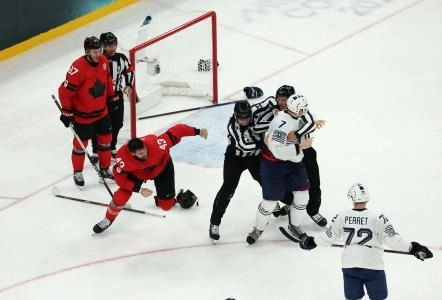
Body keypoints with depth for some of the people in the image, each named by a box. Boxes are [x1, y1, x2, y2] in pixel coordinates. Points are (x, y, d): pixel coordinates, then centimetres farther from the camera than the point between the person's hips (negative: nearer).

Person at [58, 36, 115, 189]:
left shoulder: (104, 61, -7)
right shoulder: (78, 68, -29)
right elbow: (65, 91, -23)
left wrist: (111, 97, 20)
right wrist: (66, 112, -18)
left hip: (101, 111, 6)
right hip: (83, 114, -6)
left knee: (105, 139, 15)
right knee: (81, 143, 7)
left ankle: (105, 169, 32)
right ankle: (77, 173, 25)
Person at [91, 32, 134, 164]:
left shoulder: (121, 58, -4)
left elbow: (129, 71, 15)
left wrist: (129, 85, 4)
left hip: (117, 97, 5)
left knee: (116, 124, 17)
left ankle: (112, 148, 36)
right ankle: (96, 153, 14)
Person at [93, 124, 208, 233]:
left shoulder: (156, 144, -43)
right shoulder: (123, 157, -39)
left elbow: (175, 132, -33)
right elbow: (120, 178, -26)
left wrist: (197, 131, -30)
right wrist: (138, 189, -33)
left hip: (162, 168, 0)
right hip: (136, 173, 0)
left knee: (166, 205, 3)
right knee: (121, 197, -14)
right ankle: (108, 219, 14)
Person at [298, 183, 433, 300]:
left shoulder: (342, 216, -4)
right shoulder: (378, 218, -12)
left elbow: (328, 237, 4)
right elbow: (392, 239, -12)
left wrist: (310, 241, 21)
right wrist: (412, 248, -2)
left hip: (349, 264, 3)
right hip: (373, 265, -3)